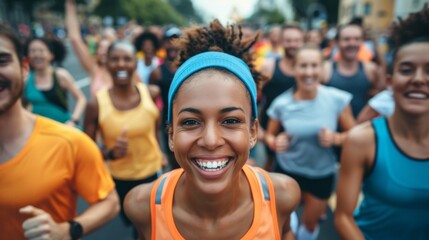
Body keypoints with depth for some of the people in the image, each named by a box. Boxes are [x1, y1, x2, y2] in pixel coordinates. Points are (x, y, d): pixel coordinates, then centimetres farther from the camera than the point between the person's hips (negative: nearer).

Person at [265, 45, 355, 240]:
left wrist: (335, 138, -24)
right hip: (286, 169, 0)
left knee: (310, 222, 21)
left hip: (322, 173, 1)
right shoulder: (281, 103, -14)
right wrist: (275, 142, -22)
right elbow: (269, 135, 0)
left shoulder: (337, 99, -15)